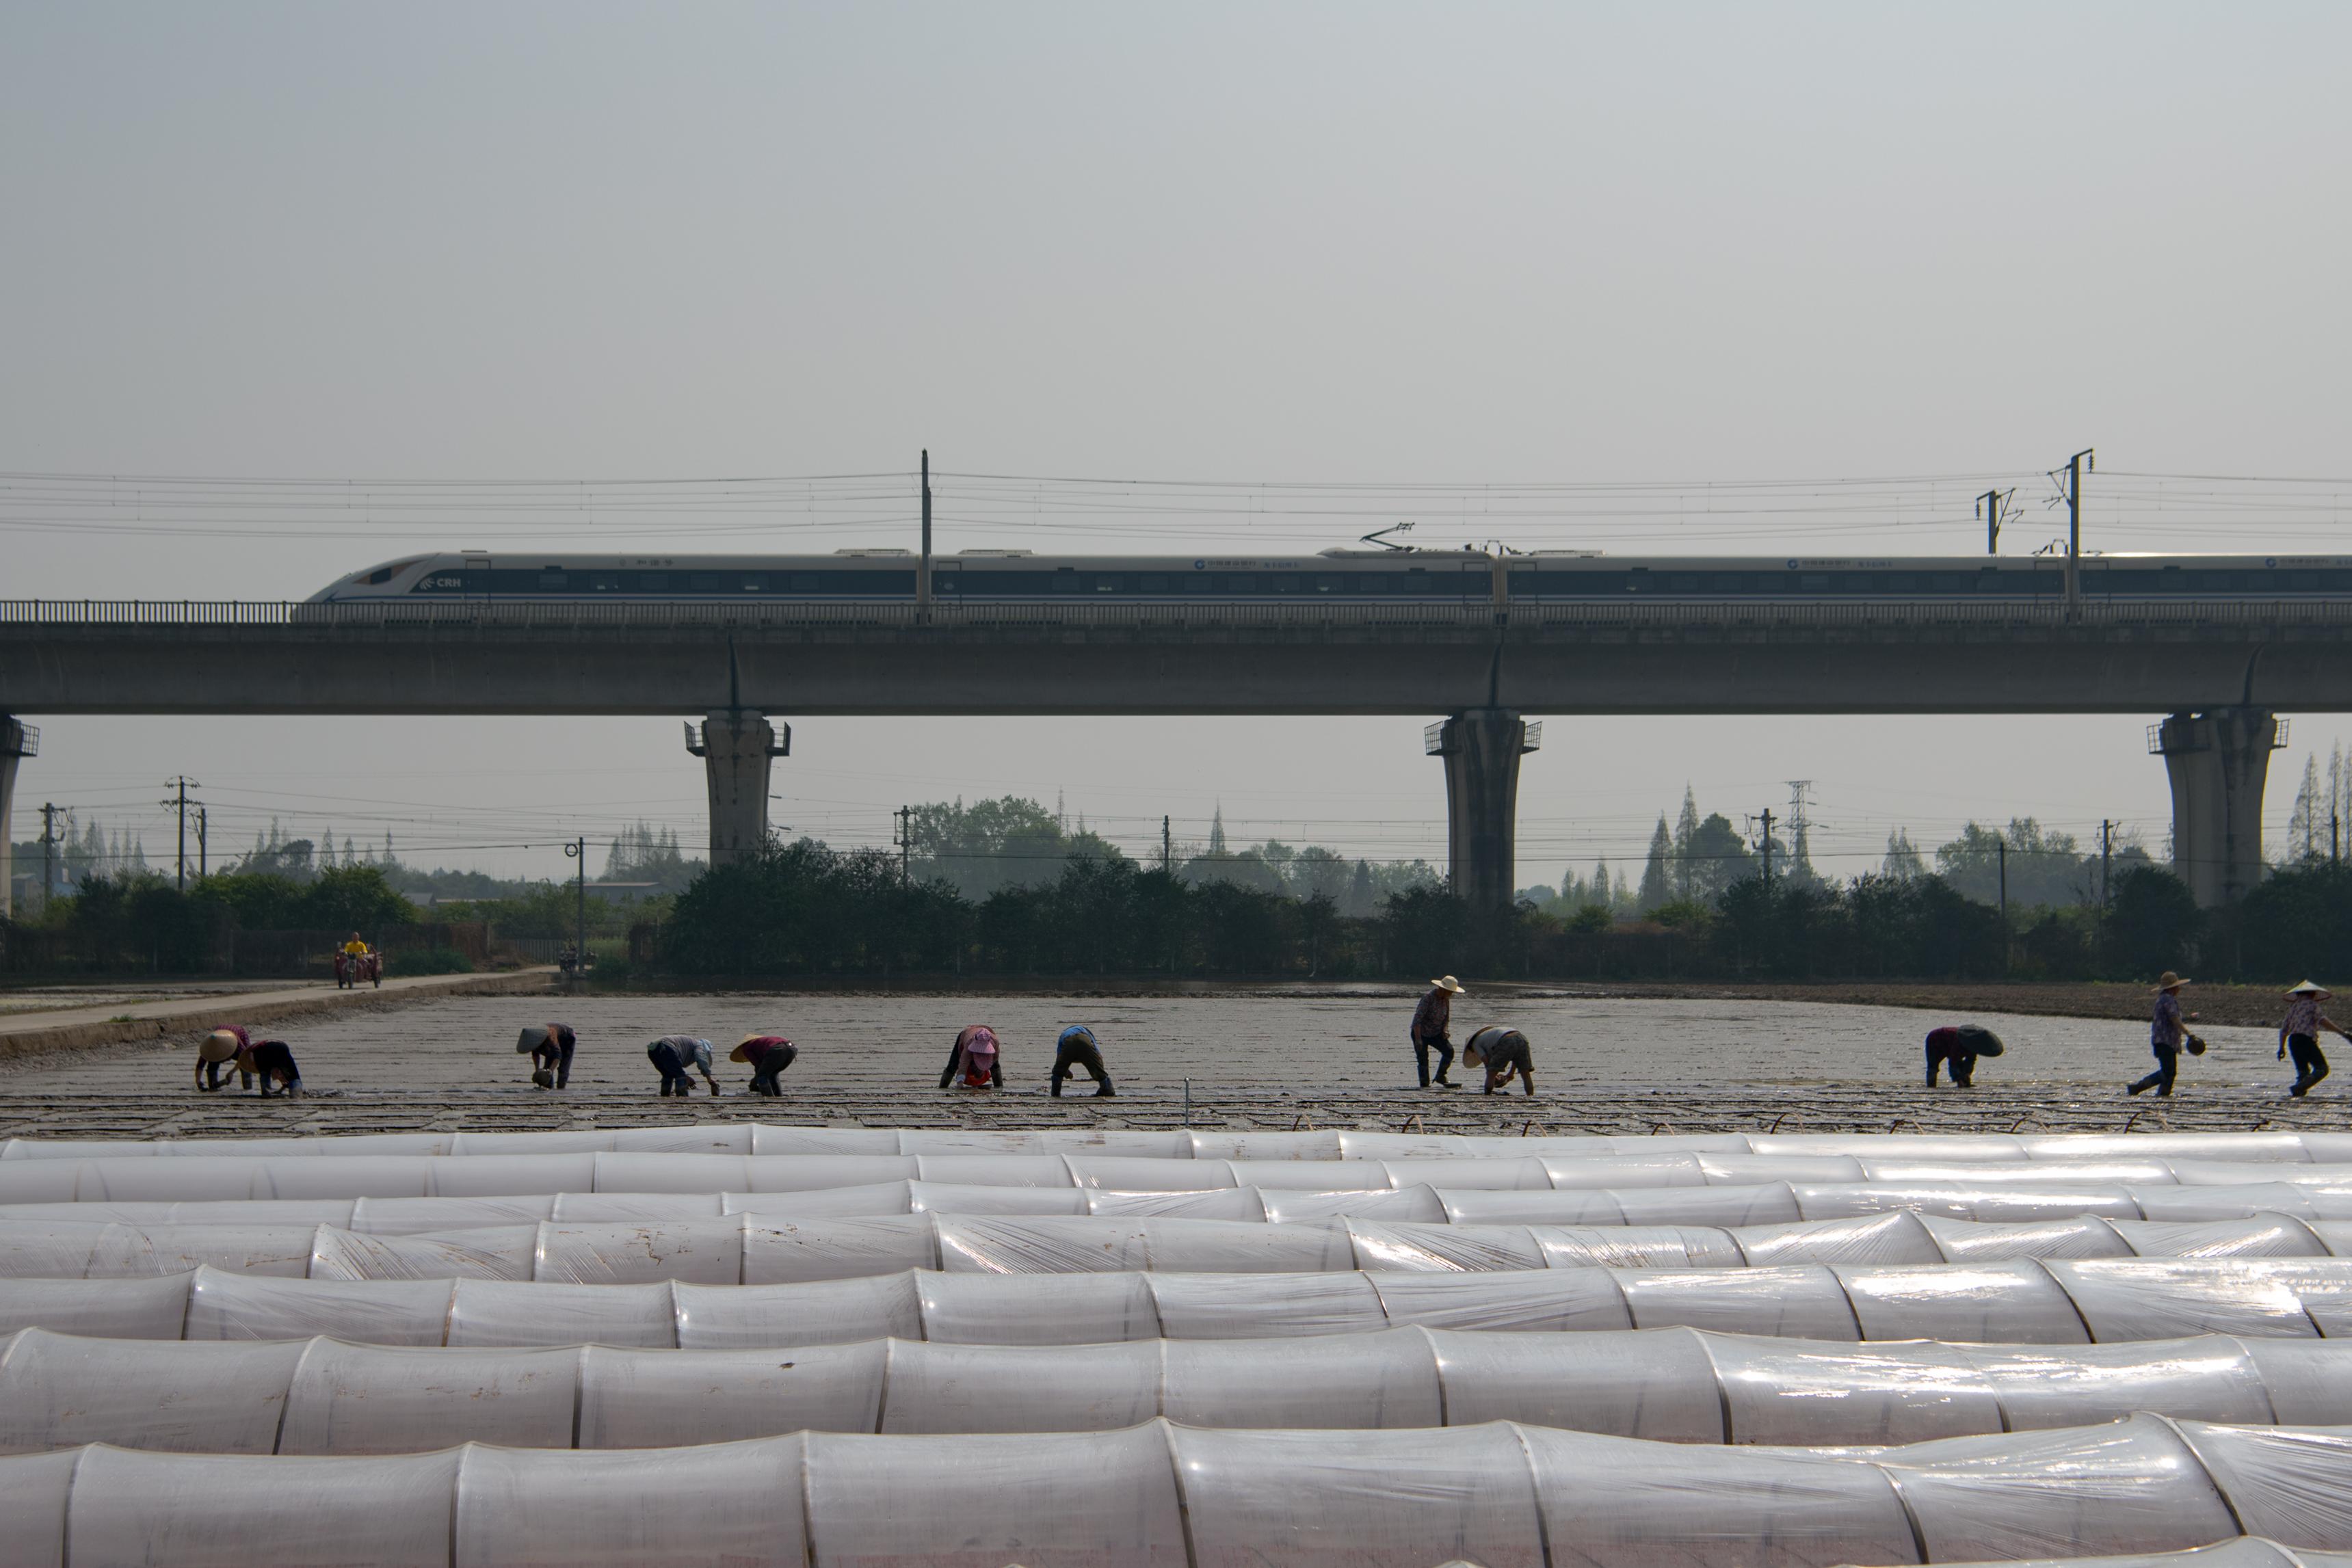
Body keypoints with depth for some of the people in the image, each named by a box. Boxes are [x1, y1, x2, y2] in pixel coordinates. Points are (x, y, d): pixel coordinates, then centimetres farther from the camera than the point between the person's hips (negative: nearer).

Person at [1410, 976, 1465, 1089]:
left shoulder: (1446, 1000, -2)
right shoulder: (1428, 998, -25)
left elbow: (1446, 1018, 13)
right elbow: (1417, 1019, -28)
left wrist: (1445, 1031, -6)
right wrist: (1418, 1039, -32)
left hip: (1436, 1033, 6)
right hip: (1421, 1033, -6)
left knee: (1449, 1050, -13)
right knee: (1423, 1059, -8)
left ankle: (1441, 1077, 2)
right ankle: (1424, 1084, 6)